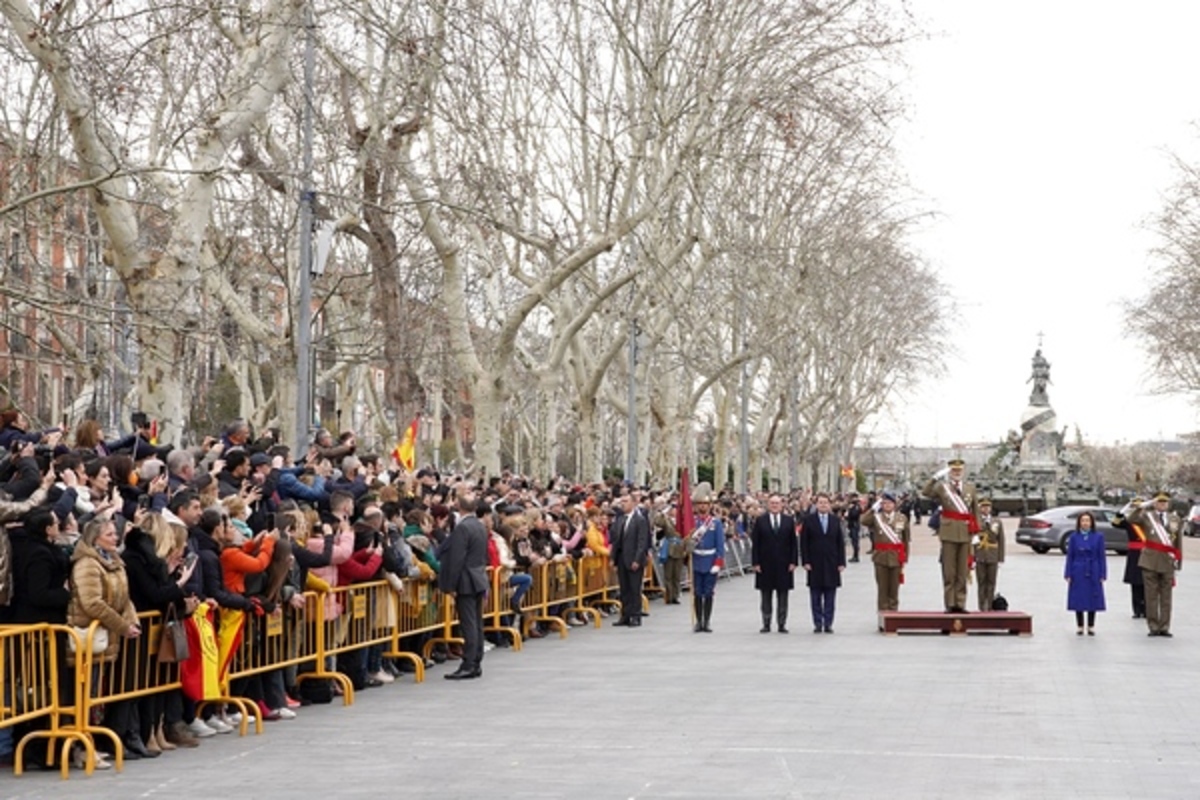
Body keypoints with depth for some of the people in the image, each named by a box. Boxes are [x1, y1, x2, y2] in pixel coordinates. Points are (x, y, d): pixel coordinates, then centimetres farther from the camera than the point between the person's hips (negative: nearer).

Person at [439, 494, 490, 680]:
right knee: (477, 623, 11)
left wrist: (451, 585, -15)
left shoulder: (462, 528, -16)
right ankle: (476, 664, 14)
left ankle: (468, 666, -9)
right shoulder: (481, 526, 11)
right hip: (480, 580, 9)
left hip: (466, 582, -9)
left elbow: (457, 559, -19)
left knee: (468, 624, -9)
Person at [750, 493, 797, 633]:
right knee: (766, 596, 4)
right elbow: (755, 543, 0)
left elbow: (794, 543, 5)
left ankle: (781, 624, 9)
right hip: (765, 564, -1)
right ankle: (766, 624, 10)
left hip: (784, 564, 1)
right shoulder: (760, 520, 2)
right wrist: (755, 562, -7)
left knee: (783, 596, 4)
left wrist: (793, 561, -3)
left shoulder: (789, 520, 5)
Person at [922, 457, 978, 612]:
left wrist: (976, 530, 9)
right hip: (949, 533, -3)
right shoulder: (942, 486, 3)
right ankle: (950, 604, 4)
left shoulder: (970, 488, 14)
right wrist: (935, 477, -24)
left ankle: (960, 604, 11)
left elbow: (975, 510, 17)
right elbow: (926, 493, -16)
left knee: (962, 571, 6)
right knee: (949, 571, 0)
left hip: (965, 533, 3)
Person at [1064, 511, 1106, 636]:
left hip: (1093, 573, 0)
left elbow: (1101, 557, 2)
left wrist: (1102, 575, -3)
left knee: (1093, 600, 4)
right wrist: (1068, 575, -3)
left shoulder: (1098, 537, 1)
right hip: (1078, 573, 0)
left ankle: (1091, 627, 14)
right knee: (1078, 600, 3)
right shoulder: (1074, 537, 2)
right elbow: (1070, 557, 2)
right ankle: (1080, 627, 12)